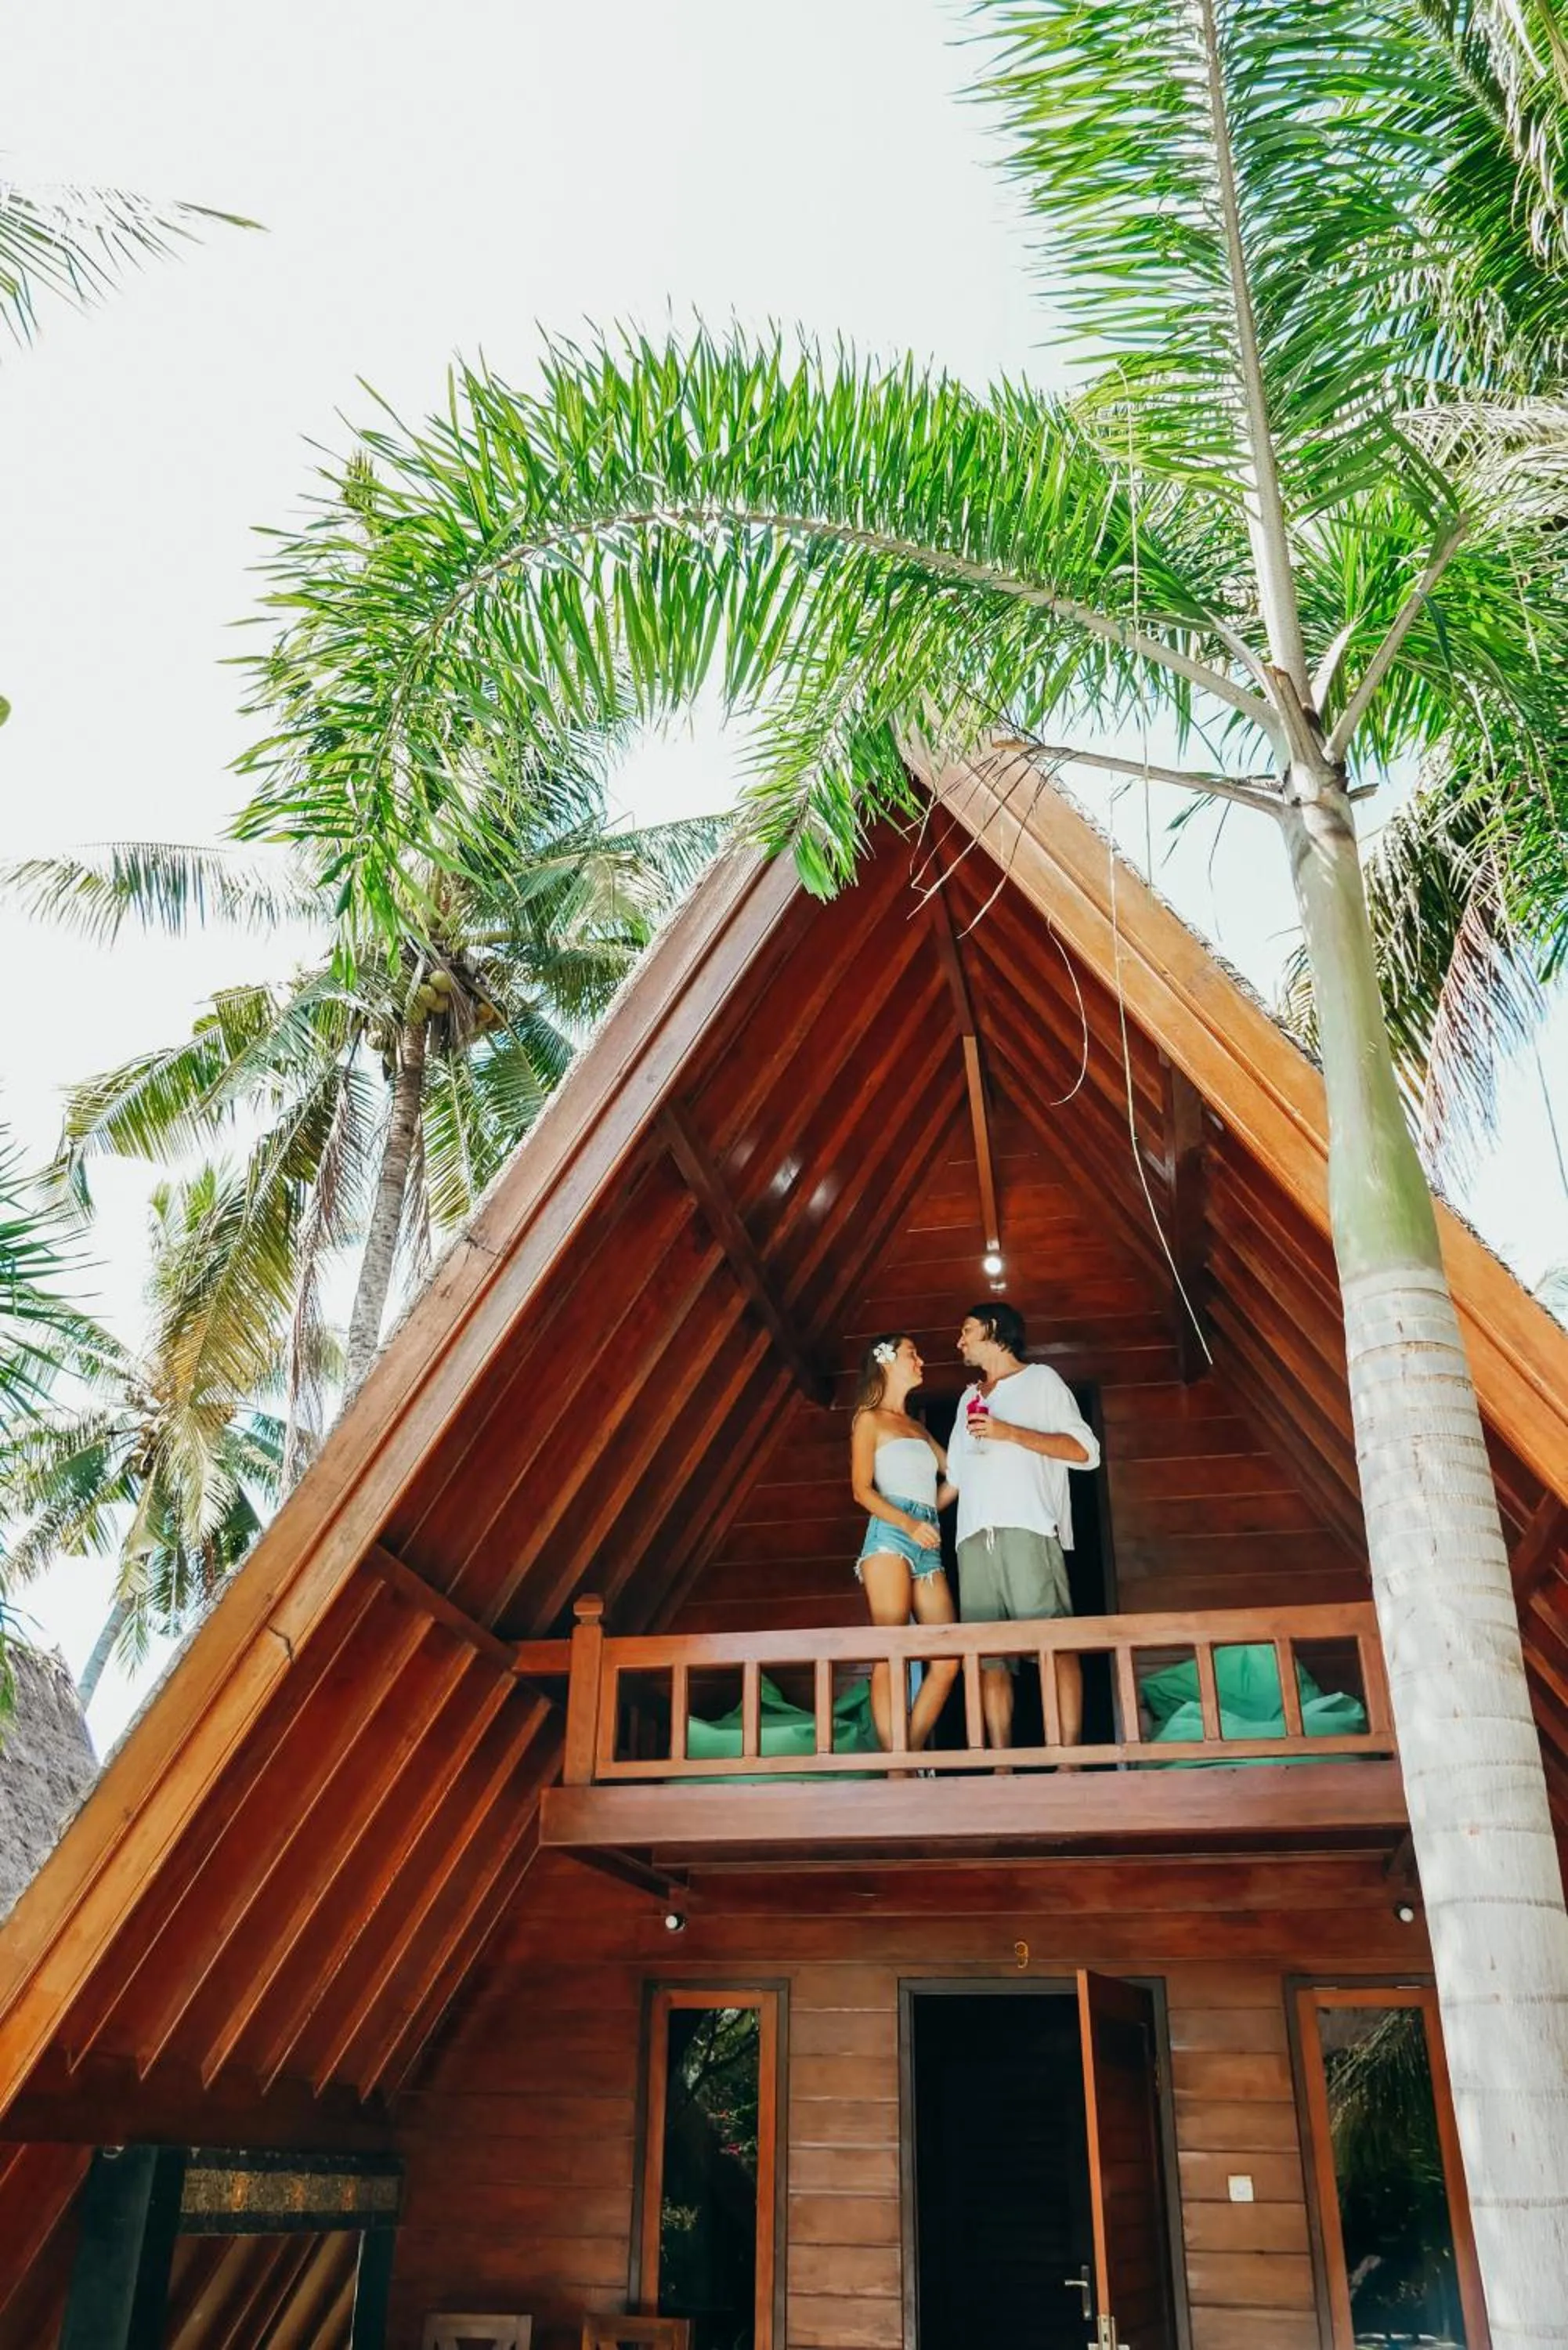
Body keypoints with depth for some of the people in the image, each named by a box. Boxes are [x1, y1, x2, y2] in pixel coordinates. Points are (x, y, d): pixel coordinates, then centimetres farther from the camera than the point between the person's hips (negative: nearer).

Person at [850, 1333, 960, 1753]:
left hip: (928, 1545, 7)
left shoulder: (918, 1428, 26)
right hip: (890, 1535, -7)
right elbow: (862, 1489, -4)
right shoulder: (869, 1420, 7)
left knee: (948, 1658, -6)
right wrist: (909, 1524, -17)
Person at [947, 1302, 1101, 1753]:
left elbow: (1084, 1450, 1)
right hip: (975, 1536, 6)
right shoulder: (969, 1398, 30)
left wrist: (1010, 1433, -5)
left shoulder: (1041, 1380, 13)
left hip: (1028, 1529, -5)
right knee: (989, 1657, -4)